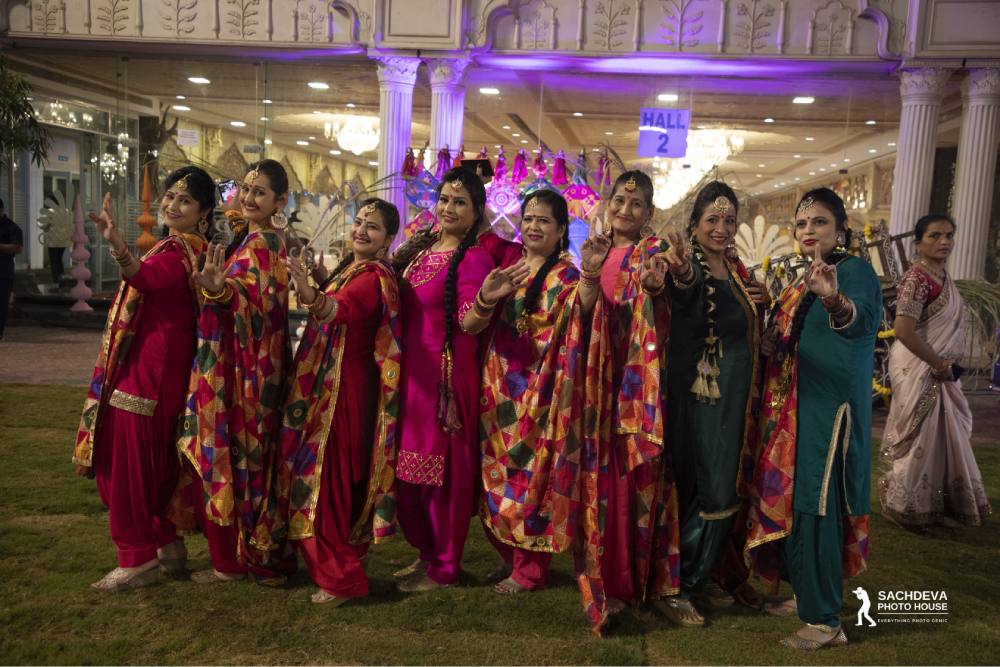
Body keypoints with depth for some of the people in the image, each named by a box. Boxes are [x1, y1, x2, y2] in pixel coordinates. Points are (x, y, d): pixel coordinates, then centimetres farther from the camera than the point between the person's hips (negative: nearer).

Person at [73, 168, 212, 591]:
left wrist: (118, 246, -51)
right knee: (151, 459, 15)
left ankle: (139, 559, 7)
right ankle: (166, 545, 26)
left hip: (150, 366, -10)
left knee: (129, 459, -4)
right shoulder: (179, 246, 17)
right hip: (145, 362, 10)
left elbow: (145, 278, -36)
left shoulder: (183, 250, -15)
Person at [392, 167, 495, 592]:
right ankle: (426, 552, 33)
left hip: (447, 376, -8)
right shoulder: (422, 251, 12)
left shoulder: (474, 258, -10)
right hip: (411, 374, 8)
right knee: (407, 470, 15)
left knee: (441, 472, 3)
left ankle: (444, 568, 20)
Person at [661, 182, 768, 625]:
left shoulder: (738, 272, 11)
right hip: (699, 397, -7)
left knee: (721, 491, 14)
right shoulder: (692, 268, -11)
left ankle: (700, 575, 30)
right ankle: (675, 587, 9)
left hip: (734, 397, 7)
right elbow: (688, 302, -37)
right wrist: (682, 280, -58)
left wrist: (763, 302, 5)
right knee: (713, 493, -6)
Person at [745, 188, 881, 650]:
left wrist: (835, 300, -55)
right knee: (788, 500, 13)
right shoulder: (801, 281, 15)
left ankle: (825, 621, 5)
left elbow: (861, 319, -34)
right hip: (792, 409, 8)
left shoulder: (855, 271, -11)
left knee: (815, 506, -6)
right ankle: (805, 594, 28)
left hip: (830, 409, -8)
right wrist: (770, 344, 5)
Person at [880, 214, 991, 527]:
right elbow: (903, 330, -28)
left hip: (937, 370, 9)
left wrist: (946, 365, 7)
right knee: (917, 437, 1)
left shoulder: (942, 275, 10)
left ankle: (937, 506, 33)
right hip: (918, 369, -9)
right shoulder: (917, 278, -19)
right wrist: (939, 364, -19)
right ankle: (907, 508, 17)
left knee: (941, 437, 18)